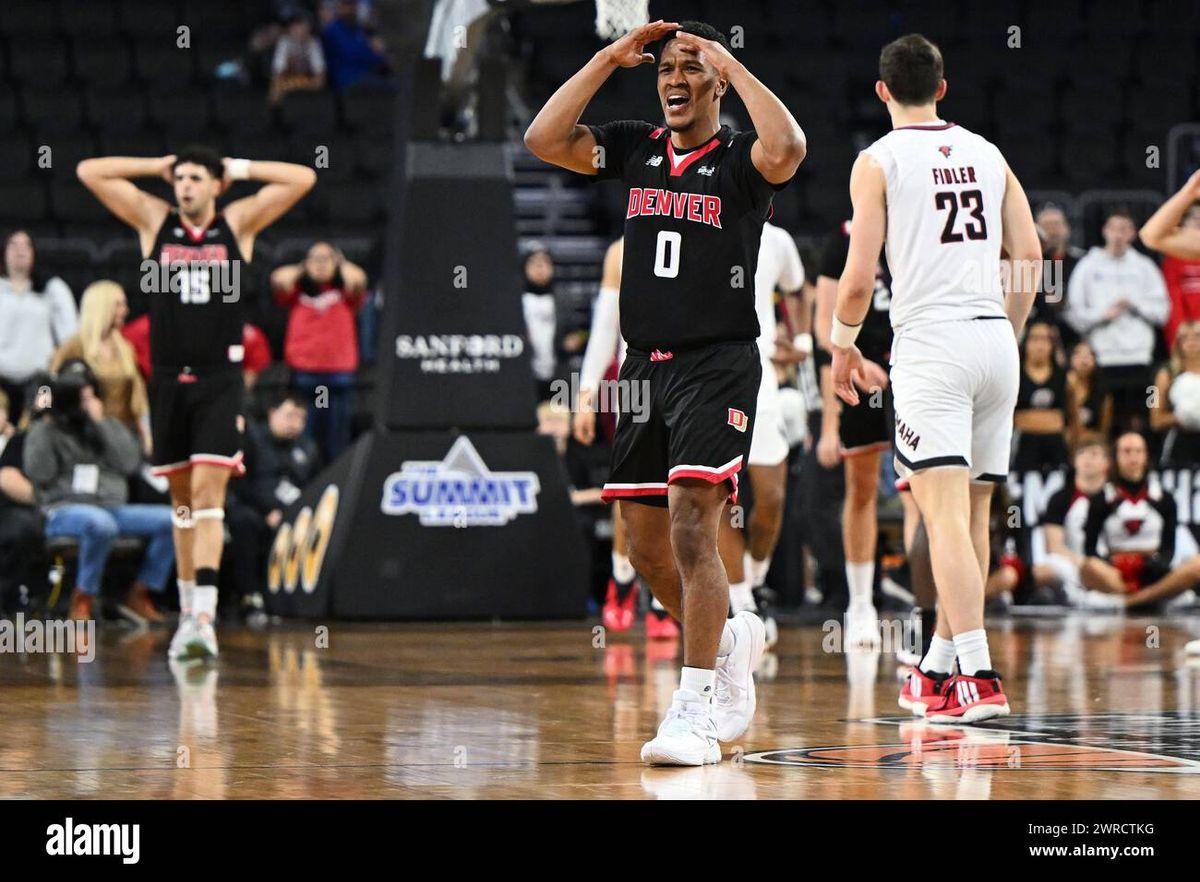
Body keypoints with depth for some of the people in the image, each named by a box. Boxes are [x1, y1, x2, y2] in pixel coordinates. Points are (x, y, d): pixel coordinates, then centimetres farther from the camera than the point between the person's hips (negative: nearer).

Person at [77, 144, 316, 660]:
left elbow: (303, 178, -4)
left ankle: (204, 617, -23)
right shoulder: (155, 221, 6)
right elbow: (89, 171, 4)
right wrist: (160, 166, 6)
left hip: (220, 381, -3)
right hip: (169, 380, 3)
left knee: (207, 495, -14)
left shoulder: (239, 223, 2)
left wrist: (238, 169, 2)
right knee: (182, 500, 11)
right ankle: (187, 610, 21)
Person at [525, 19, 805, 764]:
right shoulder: (636, 149, 10)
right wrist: (609, 60, -2)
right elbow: (544, 140, -1)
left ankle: (696, 708, -15)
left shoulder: (740, 159, -5)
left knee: (691, 529, -16)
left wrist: (732, 64, -17)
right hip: (645, 366, 6)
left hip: (718, 366, -6)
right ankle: (732, 638, 36)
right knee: (647, 548, 11)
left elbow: (787, 150, -28)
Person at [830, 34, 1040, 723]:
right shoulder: (986, 154, 14)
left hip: (930, 339, -6)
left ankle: (980, 678, -24)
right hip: (995, 336, 6)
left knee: (947, 516, -12)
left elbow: (859, 276, -7)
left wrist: (843, 344, 9)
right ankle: (941, 666, 28)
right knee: (973, 515, 15)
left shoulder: (879, 160, -1)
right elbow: (1030, 258, 10)